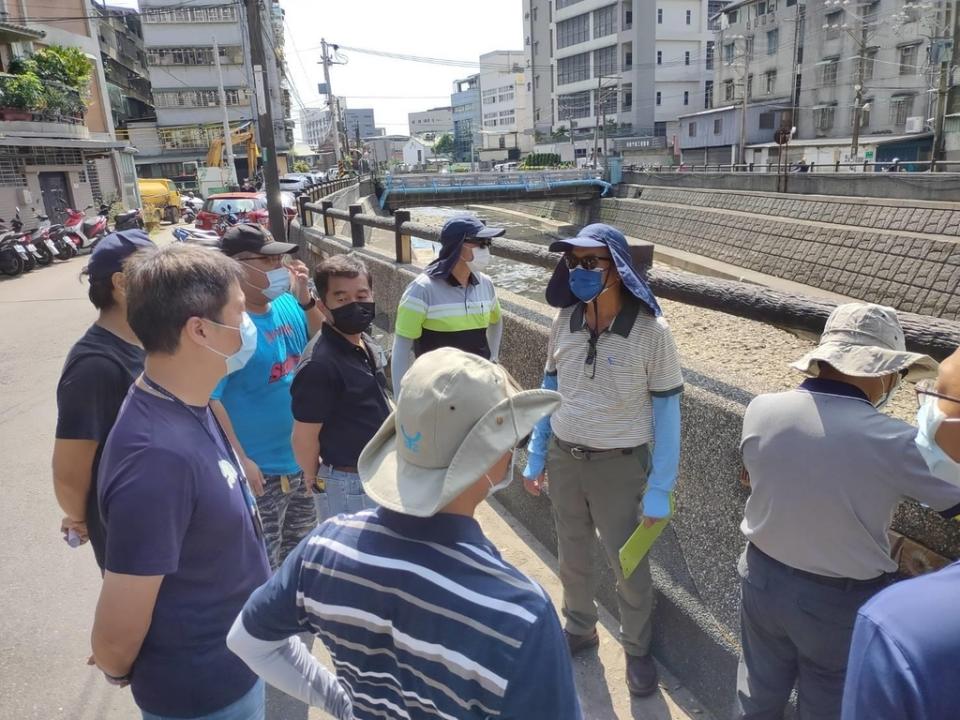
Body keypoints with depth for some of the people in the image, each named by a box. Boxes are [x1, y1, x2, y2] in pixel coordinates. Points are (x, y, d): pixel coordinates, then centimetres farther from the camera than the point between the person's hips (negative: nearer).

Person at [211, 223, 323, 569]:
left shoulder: (288, 305, -1)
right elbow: (209, 399, -22)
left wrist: (306, 298, -5)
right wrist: (239, 460, -21)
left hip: (303, 457, 8)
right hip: (260, 469, -7)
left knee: (301, 551, 28)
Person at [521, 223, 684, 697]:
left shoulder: (650, 331, -18)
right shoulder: (564, 322, -5)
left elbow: (666, 413, -12)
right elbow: (549, 391, 6)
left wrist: (659, 490, -12)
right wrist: (535, 457, 8)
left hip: (619, 464, -4)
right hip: (564, 458, 4)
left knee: (628, 566, 15)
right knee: (572, 556, 22)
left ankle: (637, 650, 39)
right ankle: (579, 630, 47)